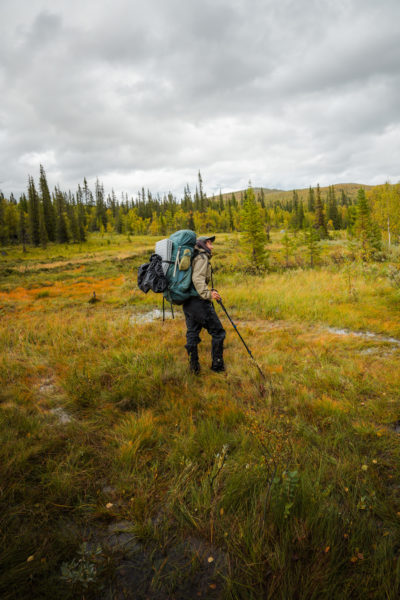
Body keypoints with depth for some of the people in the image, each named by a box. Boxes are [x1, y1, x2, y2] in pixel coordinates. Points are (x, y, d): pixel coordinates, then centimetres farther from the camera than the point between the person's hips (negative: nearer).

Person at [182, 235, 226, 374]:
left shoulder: (194, 258, 21)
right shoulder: (202, 258, -7)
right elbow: (197, 278, -22)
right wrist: (208, 294, -28)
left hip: (188, 302, 9)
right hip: (199, 301, -9)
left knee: (192, 334, 11)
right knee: (218, 332, 2)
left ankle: (193, 366, 17)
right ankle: (217, 365, 9)